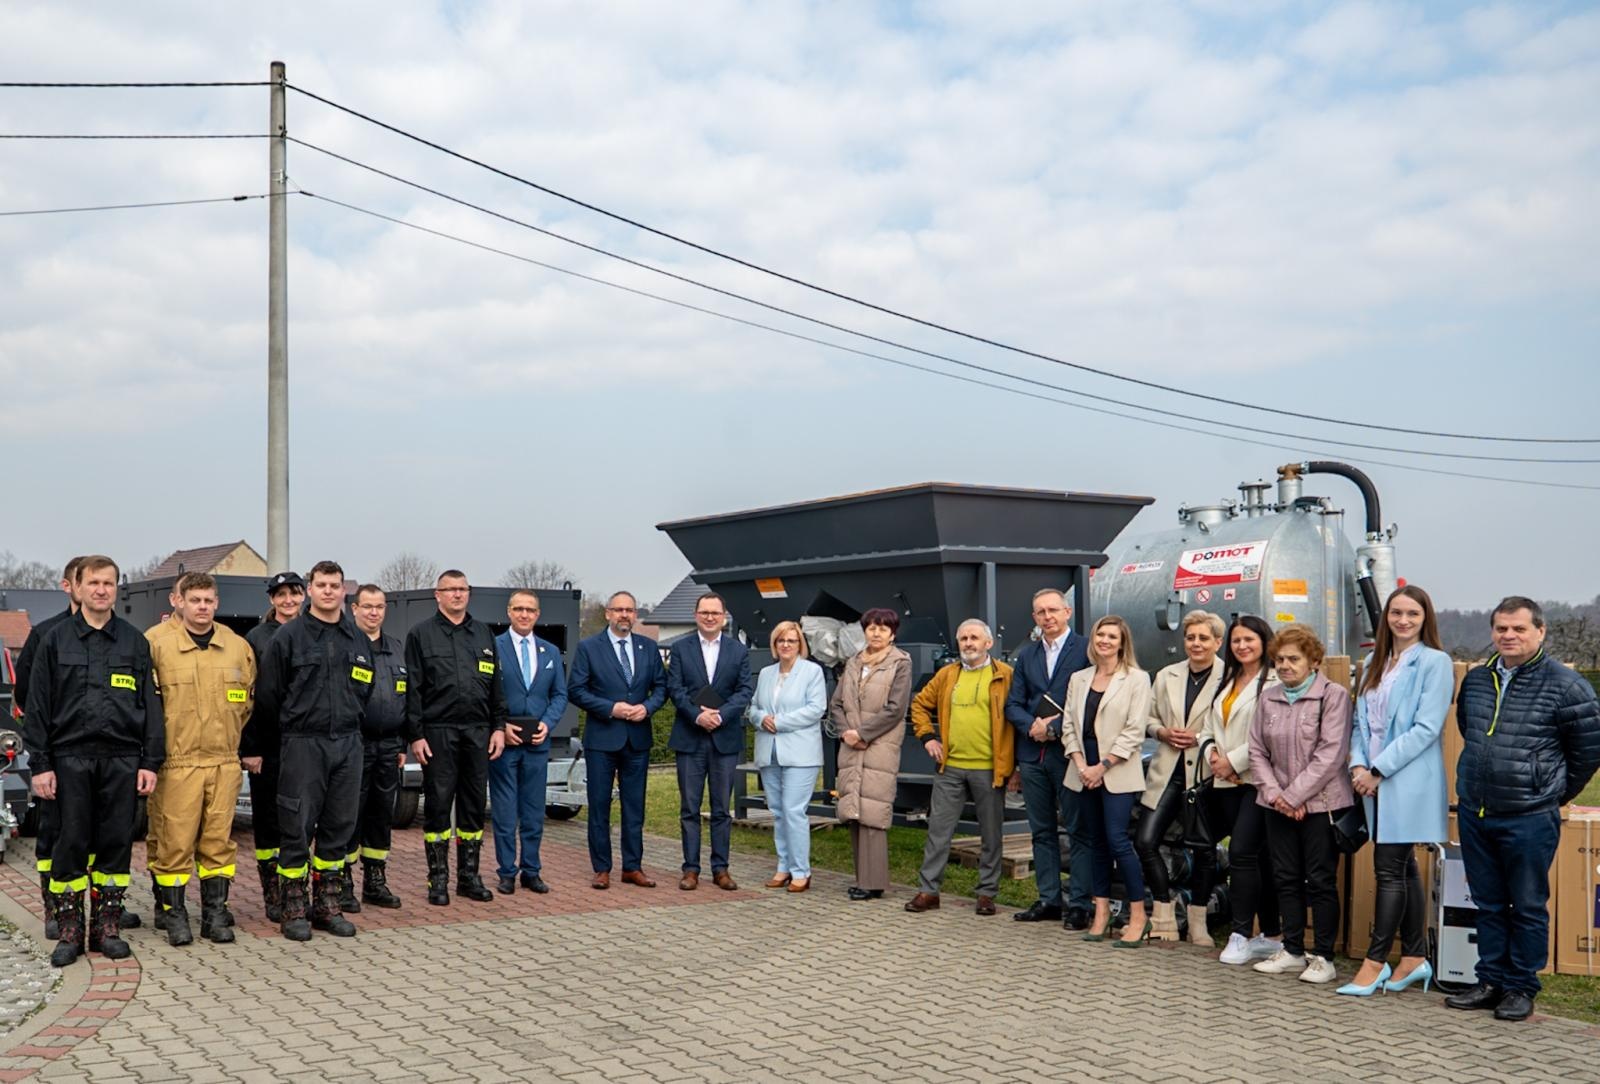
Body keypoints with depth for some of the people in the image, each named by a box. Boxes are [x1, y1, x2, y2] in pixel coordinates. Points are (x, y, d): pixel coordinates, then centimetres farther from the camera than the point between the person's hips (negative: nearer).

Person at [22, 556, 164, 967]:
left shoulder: (135, 641, 10)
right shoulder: (56, 640, 6)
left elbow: (151, 704, 8)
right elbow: (38, 706, 4)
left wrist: (151, 761, 1)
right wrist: (40, 763, -3)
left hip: (123, 759, 1)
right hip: (71, 758, -1)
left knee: (117, 844, 4)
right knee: (71, 844, 1)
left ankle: (107, 925, 15)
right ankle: (69, 930, 11)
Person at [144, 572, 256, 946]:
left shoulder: (238, 647, 9)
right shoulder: (156, 643, -5)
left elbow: (250, 699, 20)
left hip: (225, 762, 4)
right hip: (176, 762, -3)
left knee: (219, 839, 7)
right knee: (174, 841, -1)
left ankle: (215, 912, 16)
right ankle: (173, 914, 13)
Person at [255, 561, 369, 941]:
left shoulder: (359, 639, 12)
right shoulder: (289, 636, -3)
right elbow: (267, 694, 0)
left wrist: (350, 723, 14)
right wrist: (289, 732, 6)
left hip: (348, 744, 5)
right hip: (302, 745, -4)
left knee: (339, 827, 8)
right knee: (297, 828, -1)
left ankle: (327, 905, 19)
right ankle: (294, 909, 8)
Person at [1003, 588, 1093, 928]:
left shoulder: (1086, 650, -4)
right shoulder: (1027, 654, 15)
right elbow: (1013, 705, 12)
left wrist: (1054, 728, -13)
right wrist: (1033, 726, -7)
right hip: (1033, 755, 6)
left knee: (1079, 831, 0)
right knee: (1042, 831, 11)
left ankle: (1079, 904, 4)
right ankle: (1048, 900, 19)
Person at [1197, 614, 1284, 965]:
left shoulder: (1274, 682, -9)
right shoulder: (1225, 683, 17)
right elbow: (1208, 729, 19)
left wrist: (1233, 761, -14)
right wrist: (1212, 753, -1)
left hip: (1258, 781, -8)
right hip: (1227, 783, 8)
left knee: (1242, 852, -13)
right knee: (1258, 857, 11)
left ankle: (1242, 936, -6)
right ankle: (1271, 935, 17)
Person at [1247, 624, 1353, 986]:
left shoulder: (1333, 696, -7)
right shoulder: (1268, 699, 10)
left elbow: (1330, 755, -14)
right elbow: (1257, 751, 9)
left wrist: (1293, 796, -14)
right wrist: (1274, 793, -5)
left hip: (1320, 804, -5)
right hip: (1278, 805, 6)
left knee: (1321, 881, 0)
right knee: (1286, 878, 11)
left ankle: (1323, 957, 9)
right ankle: (1293, 951, 22)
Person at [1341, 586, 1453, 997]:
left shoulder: (1434, 662, -7)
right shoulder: (1374, 663, 14)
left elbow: (1426, 728, -13)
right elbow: (1362, 720, 14)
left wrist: (1379, 770, -14)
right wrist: (1359, 764, -2)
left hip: (1408, 781, -7)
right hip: (1375, 782, 7)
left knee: (1390, 870, -6)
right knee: (1404, 869, 12)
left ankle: (1375, 961, 0)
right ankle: (1415, 957, 19)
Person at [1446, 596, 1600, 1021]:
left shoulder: (1565, 685, -9)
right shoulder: (1476, 679, 7)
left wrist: (1556, 793, 6)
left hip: (1529, 819, -5)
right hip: (1474, 812, 5)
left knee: (1528, 907, 5)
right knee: (1488, 904, 13)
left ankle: (1521, 988, 17)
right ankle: (1491, 982, 24)